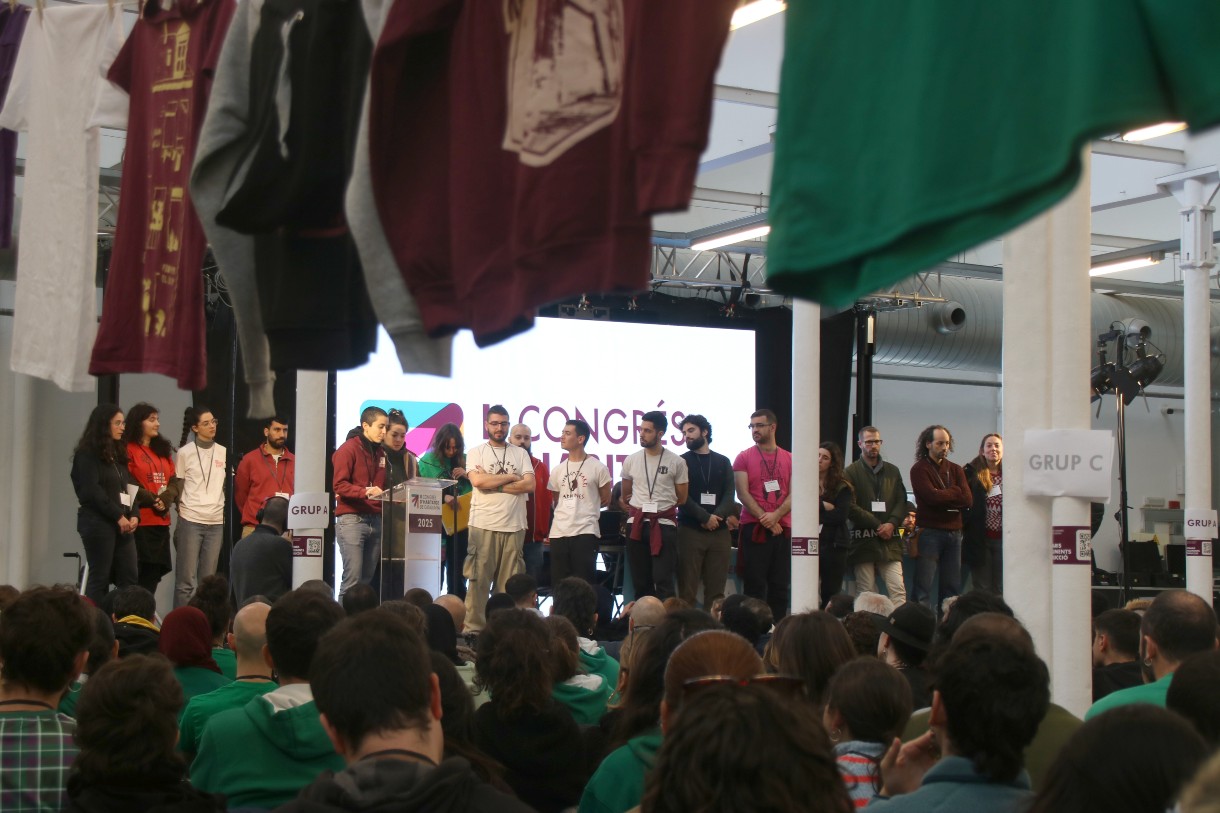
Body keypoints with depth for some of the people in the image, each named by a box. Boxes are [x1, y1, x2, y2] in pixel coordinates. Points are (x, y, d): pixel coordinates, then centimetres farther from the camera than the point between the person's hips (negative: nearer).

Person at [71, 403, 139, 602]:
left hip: (123, 524, 7)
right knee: (100, 578, -5)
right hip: (98, 523, -7)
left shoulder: (118, 453, 18)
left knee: (129, 578, 0)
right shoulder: (87, 454, -5)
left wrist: (133, 515, -1)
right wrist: (118, 516, -14)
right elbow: (92, 491, -14)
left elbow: (129, 488, 16)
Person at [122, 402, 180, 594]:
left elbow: (174, 480, 12)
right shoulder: (128, 449, -3)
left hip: (162, 520, 7)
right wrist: (153, 501, -13)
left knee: (155, 571, 4)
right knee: (140, 572, -9)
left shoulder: (163, 449, 18)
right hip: (140, 520, -7)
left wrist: (165, 500, -6)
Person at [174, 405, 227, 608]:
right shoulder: (185, 453, 1)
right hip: (190, 521, -3)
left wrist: (224, 508, 8)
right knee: (187, 580, -5)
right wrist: (181, 508, -3)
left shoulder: (224, 453, 10)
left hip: (216, 522, 3)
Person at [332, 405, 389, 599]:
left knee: (367, 579, 4)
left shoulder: (381, 453, 19)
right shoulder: (349, 449, -3)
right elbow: (339, 484, -11)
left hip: (376, 520, 7)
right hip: (352, 519, -7)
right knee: (352, 578, -12)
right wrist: (365, 492, -24)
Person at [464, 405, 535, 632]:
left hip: (514, 526, 2)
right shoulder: (476, 452, 7)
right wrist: (511, 477, -3)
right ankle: (474, 627, -1)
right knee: (479, 579, -4)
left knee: (509, 581, 3)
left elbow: (530, 485, 0)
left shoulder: (520, 454, 13)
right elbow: (477, 481, -10)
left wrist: (494, 484, -6)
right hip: (484, 525, -2)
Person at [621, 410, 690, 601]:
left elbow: (682, 498, 5)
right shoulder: (631, 461, 7)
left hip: (664, 525, -3)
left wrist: (659, 506, 4)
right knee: (640, 580, 7)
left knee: (663, 581, -8)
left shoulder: (676, 462, -2)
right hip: (636, 525, 3)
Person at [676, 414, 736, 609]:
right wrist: (706, 517, -13)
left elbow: (730, 494, 6)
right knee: (687, 588, -6)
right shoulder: (682, 462, 7)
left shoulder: (723, 462, 15)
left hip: (720, 531, 3)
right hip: (690, 530, -2)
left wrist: (717, 516, -11)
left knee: (716, 589, 1)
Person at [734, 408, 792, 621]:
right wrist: (765, 519, -12)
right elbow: (742, 494, -4)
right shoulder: (744, 458, 4)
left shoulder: (790, 459, 10)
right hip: (754, 528, -2)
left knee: (780, 585, 3)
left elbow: (793, 494, 4)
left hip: (783, 529, 2)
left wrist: (776, 516, -13)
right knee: (755, 584, -3)